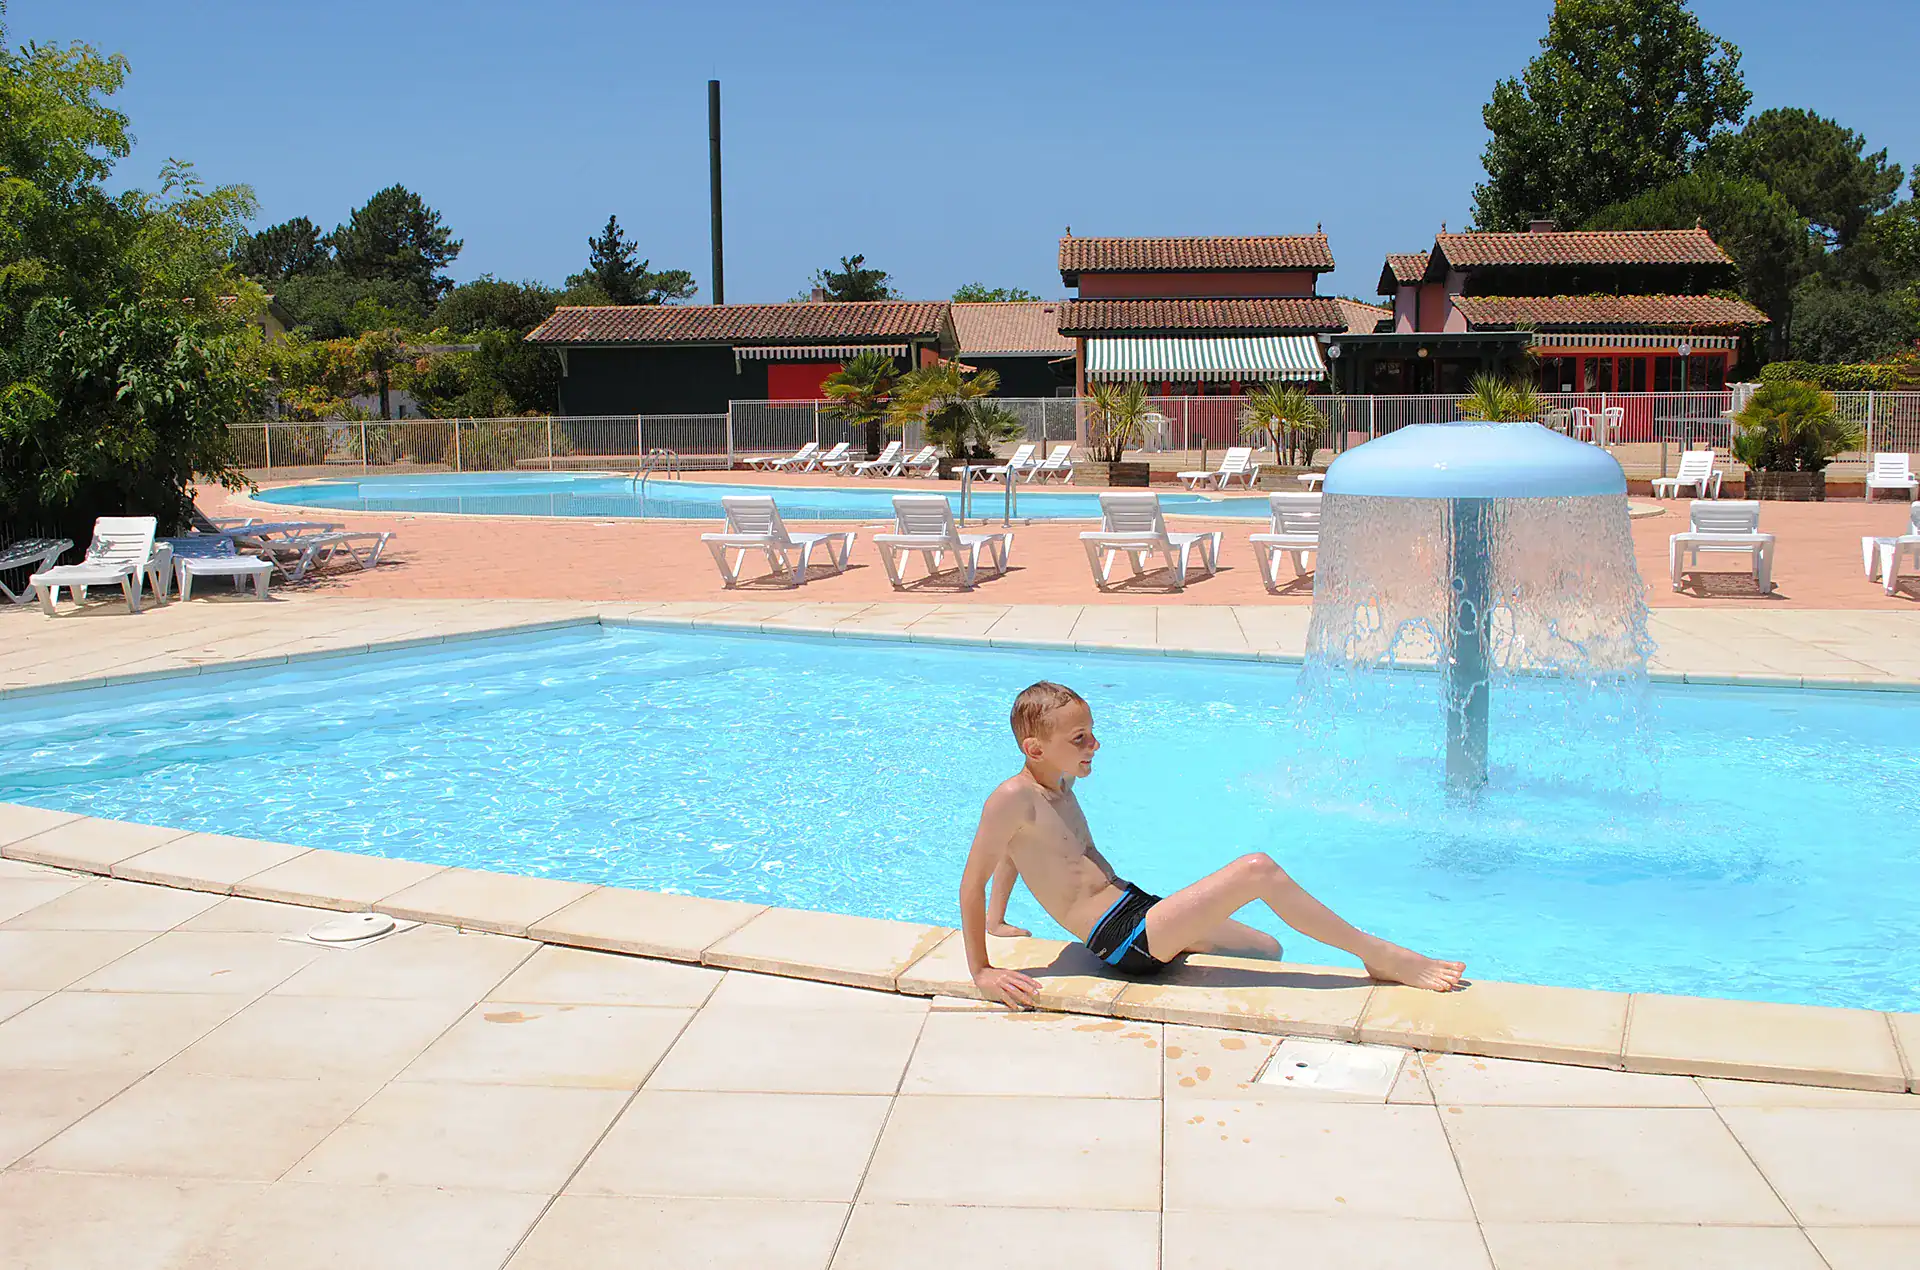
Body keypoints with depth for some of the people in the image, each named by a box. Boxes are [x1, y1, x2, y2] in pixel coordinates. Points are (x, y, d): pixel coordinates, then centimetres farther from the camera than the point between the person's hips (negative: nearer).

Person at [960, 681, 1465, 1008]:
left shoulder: (1059, 784, 11)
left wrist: (997, 924, 31)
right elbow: (972, 884, -18)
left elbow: (1015, 847, 26)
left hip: (1138, 907, 10)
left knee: (1266, 949, 18)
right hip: (1125, 940, -10)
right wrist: (982, 972, -17)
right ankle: (1381, 957, -9)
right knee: (1259, 870, -18)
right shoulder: (1013, 798, -18)